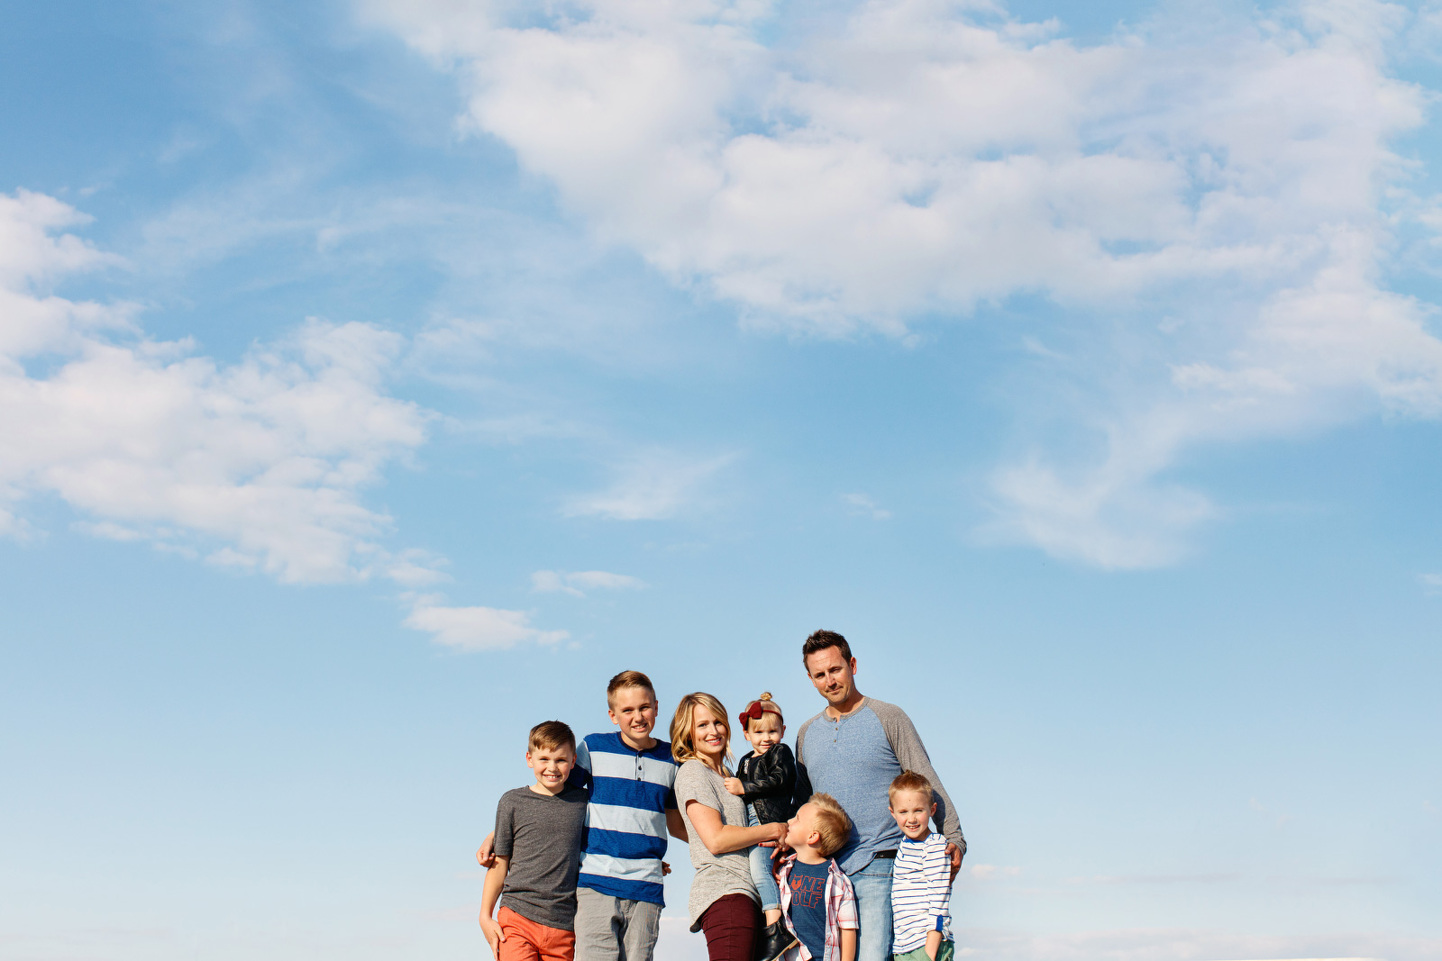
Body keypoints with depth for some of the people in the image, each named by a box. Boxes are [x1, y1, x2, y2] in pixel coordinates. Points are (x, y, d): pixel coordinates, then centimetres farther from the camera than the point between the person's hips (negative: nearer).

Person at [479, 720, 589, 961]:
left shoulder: (582, 801, 8)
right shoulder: (513, 802, 4)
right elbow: (499, 862, 8)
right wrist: (485, 916, 5)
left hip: (564, 925, 2)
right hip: (518, 917, -2)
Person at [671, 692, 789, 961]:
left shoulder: (725, 774, 25)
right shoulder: (692, 772, -2)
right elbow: (716, 839, -12)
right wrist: (774, 830, -4)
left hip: (746, 894, 8)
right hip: (725, 892, -8)